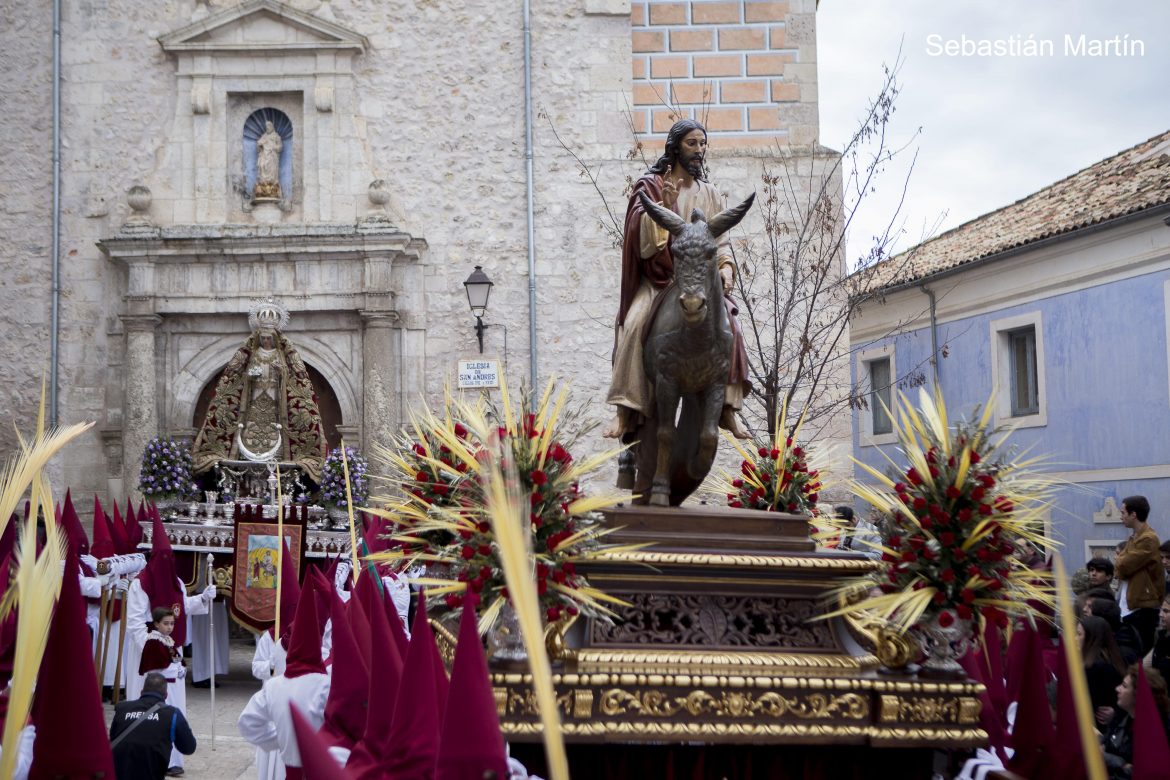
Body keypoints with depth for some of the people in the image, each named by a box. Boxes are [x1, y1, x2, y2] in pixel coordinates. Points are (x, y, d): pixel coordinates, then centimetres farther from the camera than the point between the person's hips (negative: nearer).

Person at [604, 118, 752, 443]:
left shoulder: (710, 195, 16)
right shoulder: (650, 186, 5)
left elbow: (721, 241, 13)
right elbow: (642, 237, -7)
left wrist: (725, 267, -7)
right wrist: (661, 205, -23)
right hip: (656, 279, -2)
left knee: (728, 324, -26)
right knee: (636, 324, -31)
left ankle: (726, 408, -18)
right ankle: (625, 411, -32)